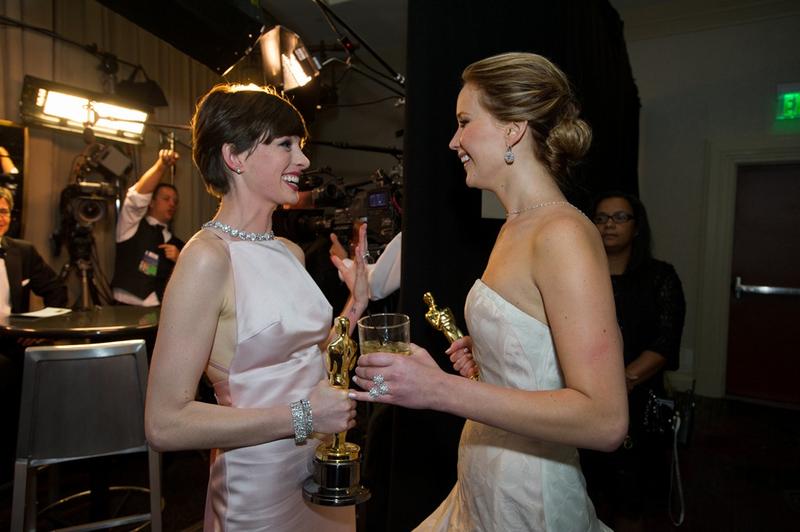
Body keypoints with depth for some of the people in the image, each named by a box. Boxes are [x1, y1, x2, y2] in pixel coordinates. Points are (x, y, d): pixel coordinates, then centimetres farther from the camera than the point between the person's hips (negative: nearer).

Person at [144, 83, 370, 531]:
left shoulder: (291, 252, 3)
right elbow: (165, 424, -23)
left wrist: (356, 305, -3)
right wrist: (302, 416, -22)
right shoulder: (208, 257, -20)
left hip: (323, 471, 7)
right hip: (260, 489, -7)